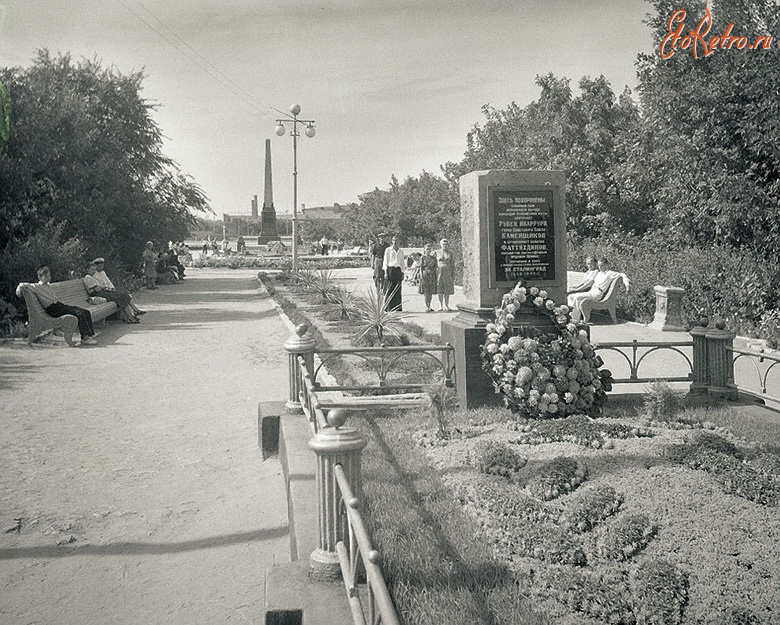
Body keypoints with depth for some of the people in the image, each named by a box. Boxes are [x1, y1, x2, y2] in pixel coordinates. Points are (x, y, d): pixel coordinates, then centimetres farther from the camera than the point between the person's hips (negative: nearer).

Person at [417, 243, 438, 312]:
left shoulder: (433, 258, 11)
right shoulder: (422, 258, 2)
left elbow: (435, 268, 12)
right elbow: (421, 267, 0)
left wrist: (437, 276, 7)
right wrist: (421, 276, -10)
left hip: (432, 275, 3)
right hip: (425, 275, -3)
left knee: (431, 292, 3)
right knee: (426, 292, -6)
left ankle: (429, 307, 13)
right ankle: (427, 307, -2)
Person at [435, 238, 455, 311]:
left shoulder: (450, 253, 6)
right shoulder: (437, 252, 2)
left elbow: (451, 264, 8)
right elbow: (434, 263, 4)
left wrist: (452, 275, 3)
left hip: (447, 272, 1)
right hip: (439, 271, -1)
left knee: (447, 289, 0)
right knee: (439, 289, -2)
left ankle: (446, 306, 6)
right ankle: (440, 306, 3)